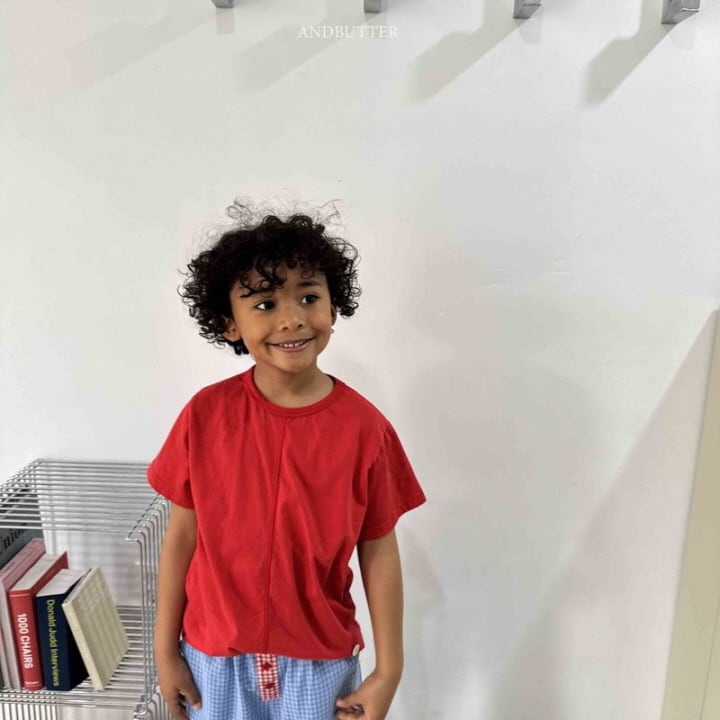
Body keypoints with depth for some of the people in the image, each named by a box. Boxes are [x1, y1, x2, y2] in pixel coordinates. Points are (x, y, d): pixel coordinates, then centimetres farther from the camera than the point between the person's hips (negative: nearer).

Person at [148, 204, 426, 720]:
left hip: (320, 661, 0)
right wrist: (165, 648, 2)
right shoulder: (205, 415, -14)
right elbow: (182, 535, -5)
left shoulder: (364, 427, -16)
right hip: (215, 656, 1)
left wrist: (388, 670, -4)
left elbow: (379, 551, -9)